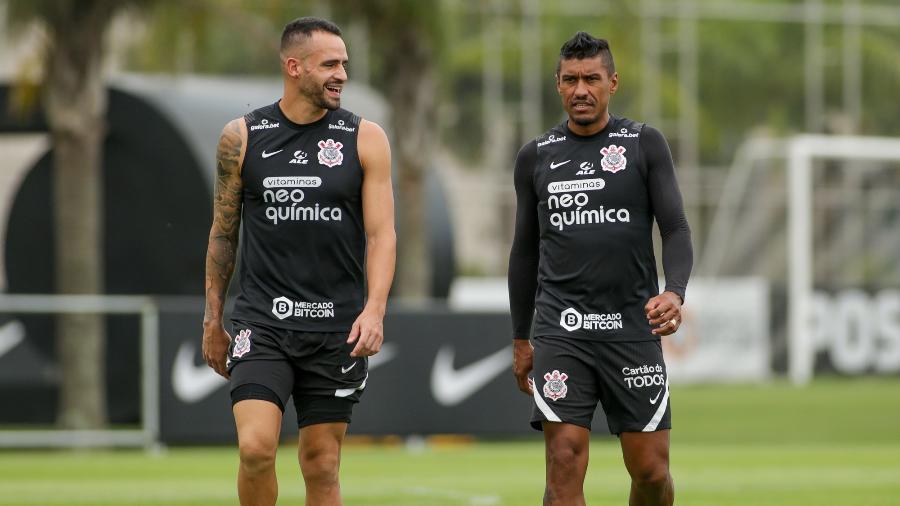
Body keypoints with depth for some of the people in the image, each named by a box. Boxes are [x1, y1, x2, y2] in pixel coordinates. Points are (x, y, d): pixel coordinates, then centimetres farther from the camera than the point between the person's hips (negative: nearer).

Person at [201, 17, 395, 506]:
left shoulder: (365, 139, 2)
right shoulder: (242, 136, 3)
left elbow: (381, 233, -2)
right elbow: (223, 232, 11)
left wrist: (374, 309, -17)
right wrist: (212, 320, 12)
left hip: (336, 330, 1)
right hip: (261, 323, 0)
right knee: (255, 448, -17)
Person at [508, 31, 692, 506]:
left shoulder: (645, 144, 4)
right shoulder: (536, 156, 10)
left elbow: (676, 230, -1)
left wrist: (674, 292, -20)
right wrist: (520, 339, 16)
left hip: (633, 326, -1)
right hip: (561, 329, 1)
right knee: (565, 462, -12)